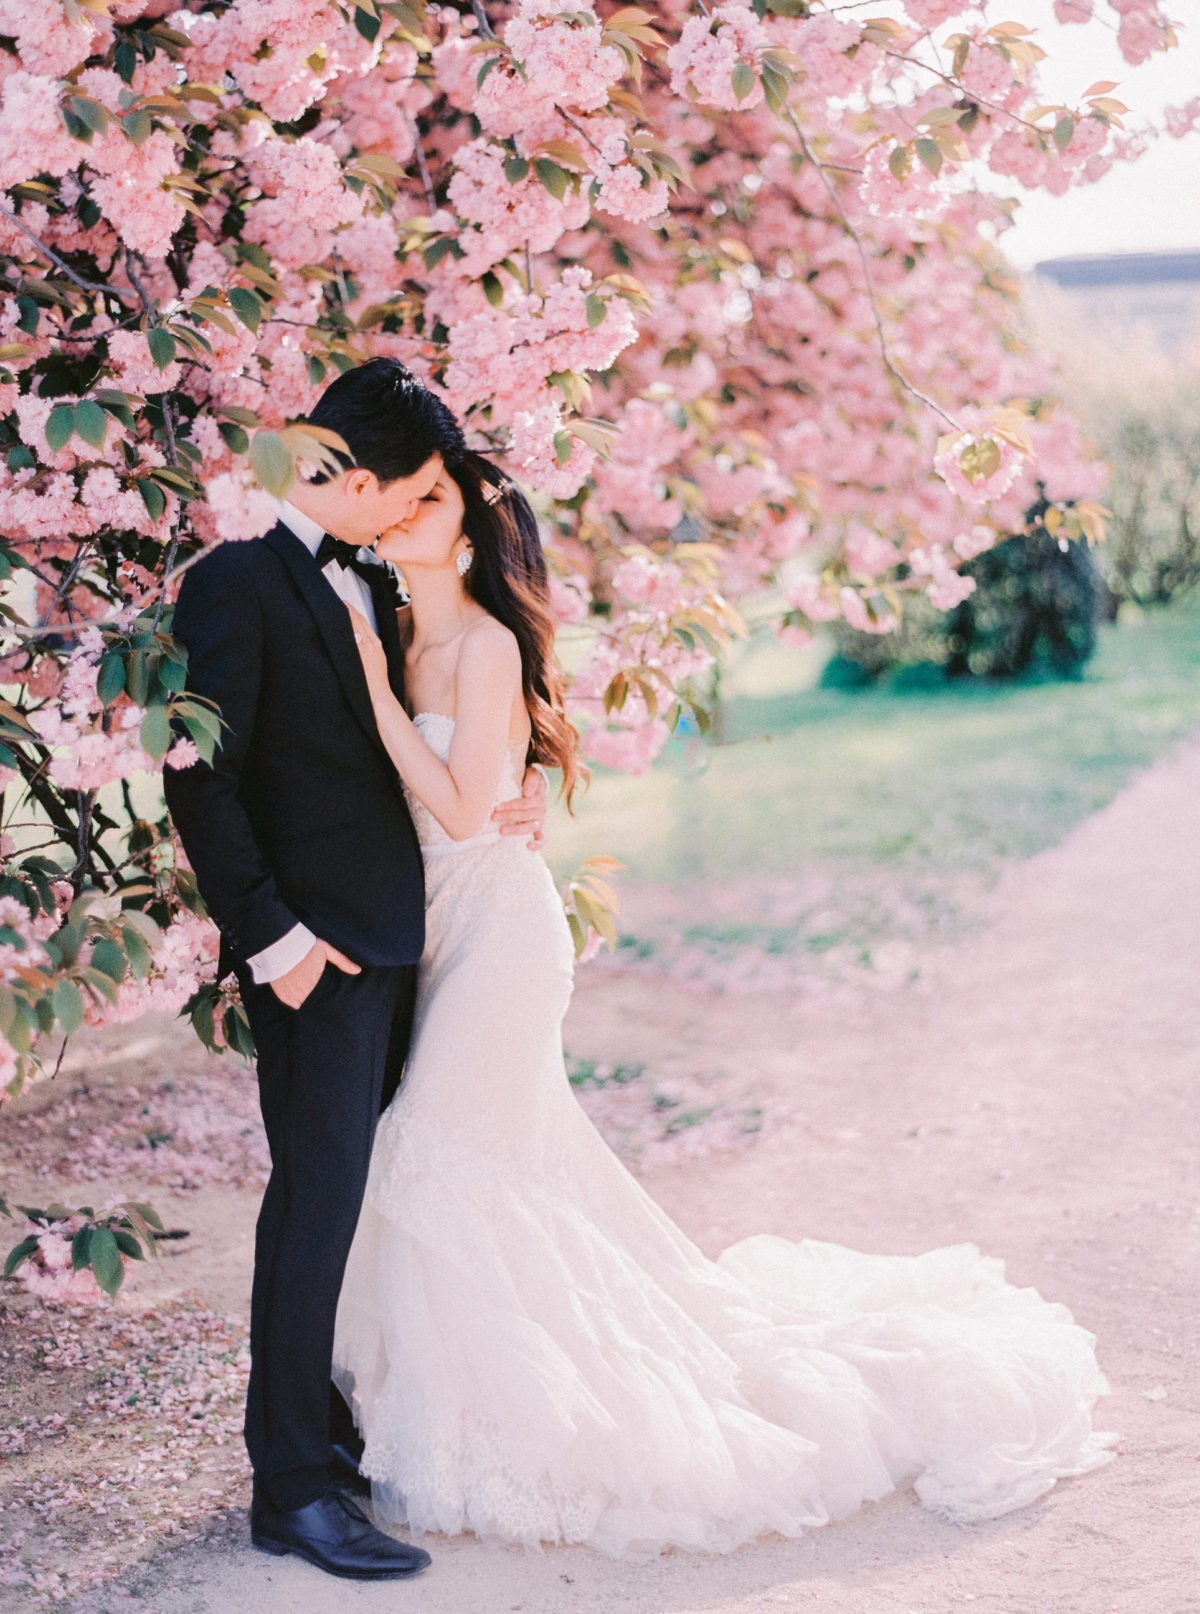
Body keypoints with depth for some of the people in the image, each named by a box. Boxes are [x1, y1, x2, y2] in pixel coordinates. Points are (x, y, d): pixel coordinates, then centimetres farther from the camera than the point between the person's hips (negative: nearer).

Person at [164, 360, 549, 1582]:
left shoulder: (370, 582, 14)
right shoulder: (236, 586, -12)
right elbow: (202, 780, -15)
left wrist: (518, 787, 5)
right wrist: (268, 933, -18)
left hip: (393, 930, 8)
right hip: (317, 944, -8)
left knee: (351, 1187, 14)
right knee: (318, 1192, -6)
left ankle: (334, 1424, 26)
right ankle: (292, 1484, 1)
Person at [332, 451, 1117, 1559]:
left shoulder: (485, 645, -15)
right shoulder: (403, 637, 9)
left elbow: (462, 807, -22)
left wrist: (375, 685, -20)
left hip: (498, 922, -8)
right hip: (440, 923, 8)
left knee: (443, 1149, -5)